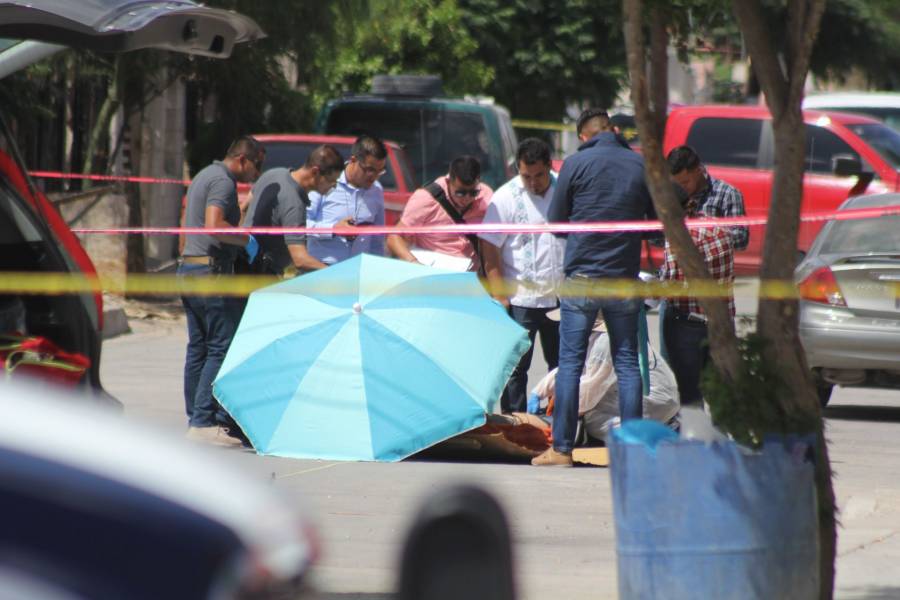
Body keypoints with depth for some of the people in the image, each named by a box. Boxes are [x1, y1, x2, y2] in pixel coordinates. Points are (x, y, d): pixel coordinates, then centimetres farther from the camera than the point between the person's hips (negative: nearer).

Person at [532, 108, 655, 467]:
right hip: (625, 278, 2)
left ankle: (562, 448, 0)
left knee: (570, 363, 2)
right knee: (627, 363, 8)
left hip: (582, 278, -2)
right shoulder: (641, 165, 2)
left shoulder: (576, 164, -5)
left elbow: (556, 222, 2)